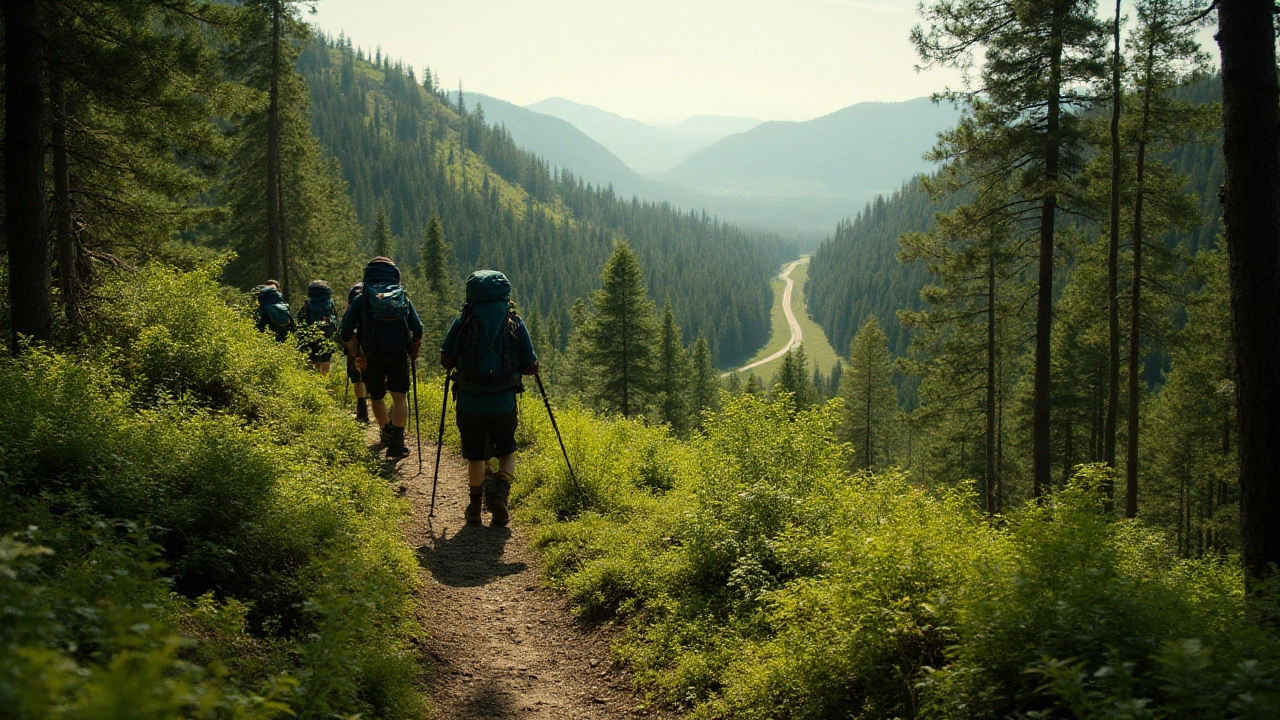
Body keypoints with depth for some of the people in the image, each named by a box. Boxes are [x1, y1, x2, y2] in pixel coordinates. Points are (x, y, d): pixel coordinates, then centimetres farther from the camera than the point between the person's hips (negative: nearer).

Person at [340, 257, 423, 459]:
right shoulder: (403, 298, 8)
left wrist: (356, 355, 10)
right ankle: (397, 440, -12)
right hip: (399, 355, 1)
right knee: (399, 397, 2)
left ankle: (386, 433, 35)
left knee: (376, 397, 18)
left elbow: (346, 333, -2)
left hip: (372, 357, 0)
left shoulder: (361, 299, 3)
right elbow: (418, 330, 6)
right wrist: (413, 352, 19)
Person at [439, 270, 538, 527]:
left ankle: (476, 505, 18)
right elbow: (531, 367, 1)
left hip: (470, 402, 0)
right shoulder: (514, 322, 1)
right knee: (506, 452, 18)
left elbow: (446, 360, -4)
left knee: (475, 456, 17)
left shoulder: (464, 321, 0)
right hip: (504, 402, 0)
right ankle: (501, 488, -6)